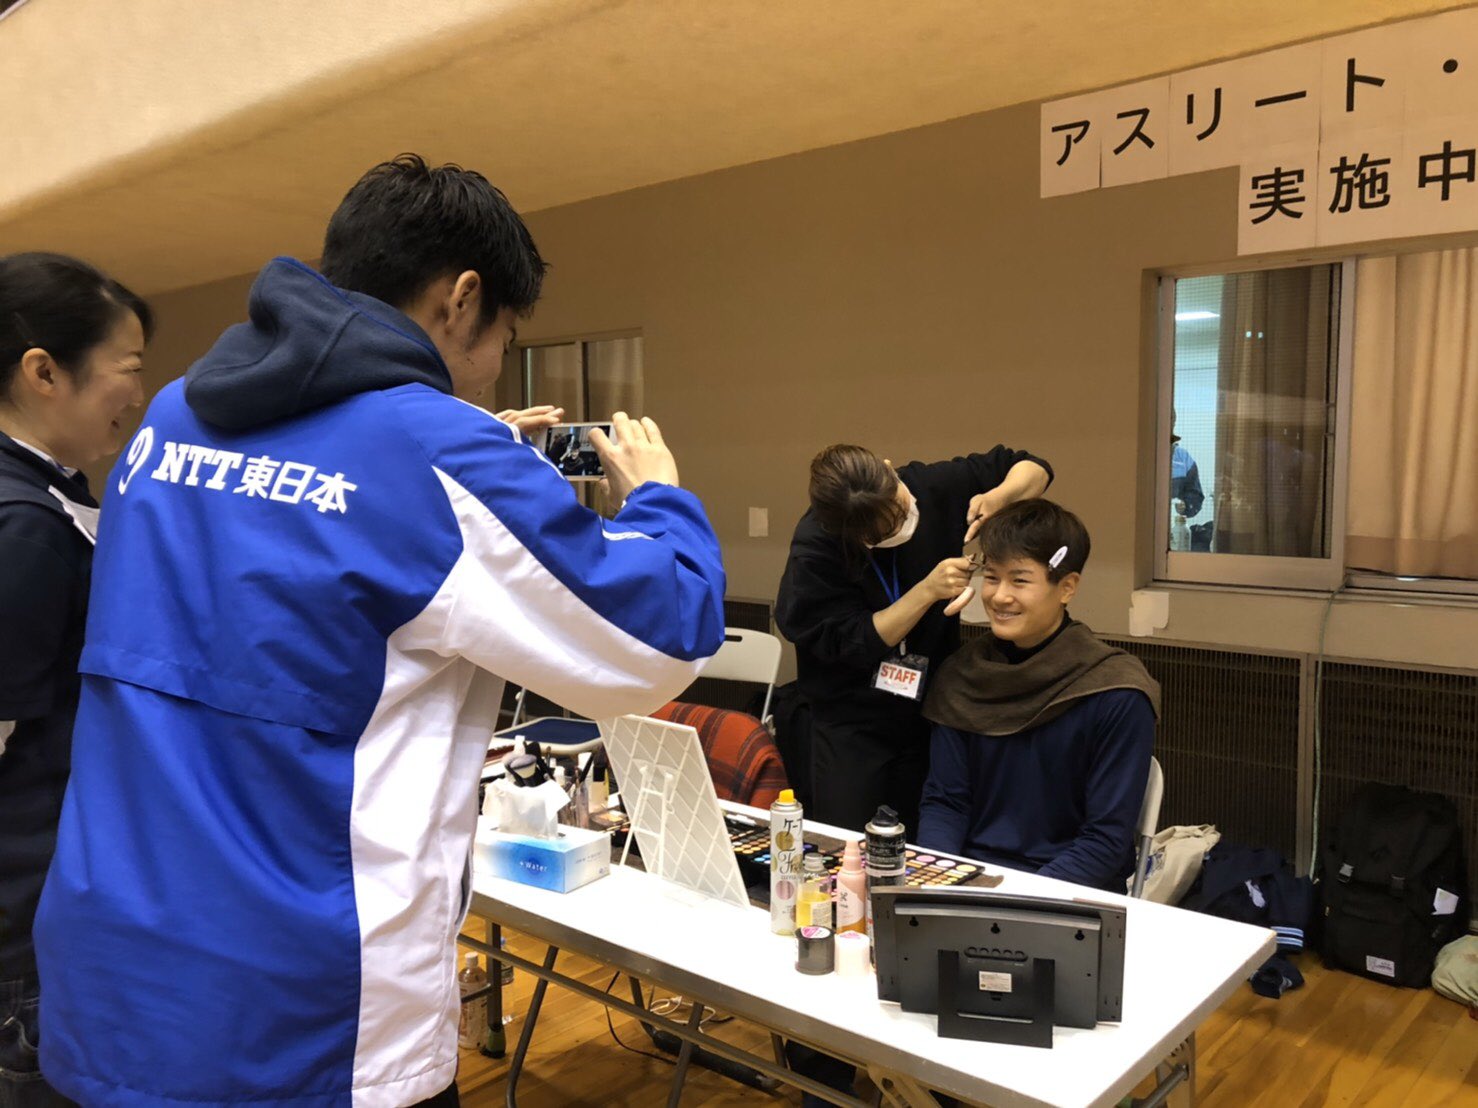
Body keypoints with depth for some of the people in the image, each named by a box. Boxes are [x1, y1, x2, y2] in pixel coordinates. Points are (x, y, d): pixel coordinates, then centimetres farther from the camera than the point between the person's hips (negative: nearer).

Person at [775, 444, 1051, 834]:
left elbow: (1033, 467, 1)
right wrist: (929, 590, -26)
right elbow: (853, 644, -18)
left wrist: (999, 497, -21)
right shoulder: (814, 549, -20)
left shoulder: (933, 487, -12)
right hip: (851, 726, -2)